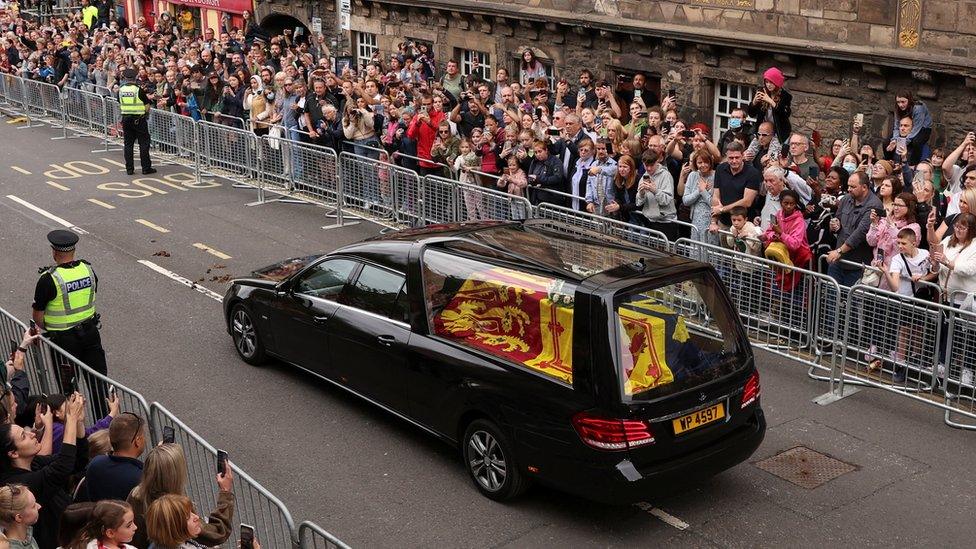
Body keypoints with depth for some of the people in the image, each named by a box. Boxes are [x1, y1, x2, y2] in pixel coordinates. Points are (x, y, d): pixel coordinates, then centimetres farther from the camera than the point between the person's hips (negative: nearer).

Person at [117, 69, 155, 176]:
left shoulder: (121, 90, 0)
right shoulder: (139, 90, -12)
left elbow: (120, 104, 11)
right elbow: (147, 106, -9)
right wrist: (145, 112, 11)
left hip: (126, 119, 4)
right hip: (139, 119, -4)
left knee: (128, 144, 10)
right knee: (144, 143, 3)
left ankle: (129, 169, 11)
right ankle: (146, 168, 3)